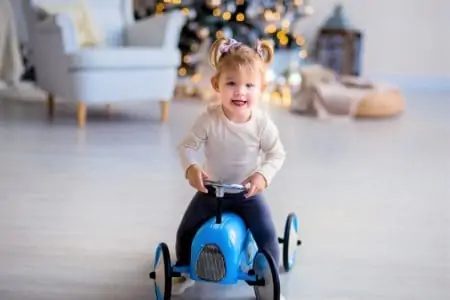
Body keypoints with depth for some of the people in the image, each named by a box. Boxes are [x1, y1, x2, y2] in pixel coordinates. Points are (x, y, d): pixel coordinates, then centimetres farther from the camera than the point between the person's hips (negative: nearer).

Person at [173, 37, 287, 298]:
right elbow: (187, 146, -13)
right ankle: (184, 272, 30)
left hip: (248, 192, -1)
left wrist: (263, 175, -28)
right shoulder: (209, 119, -21)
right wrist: (191, 168, -33)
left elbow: (277, 154, -10)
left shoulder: (262, 123, -20)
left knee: (267, 235, -12)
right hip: (212, 189, 1)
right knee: (186, 231, 2)